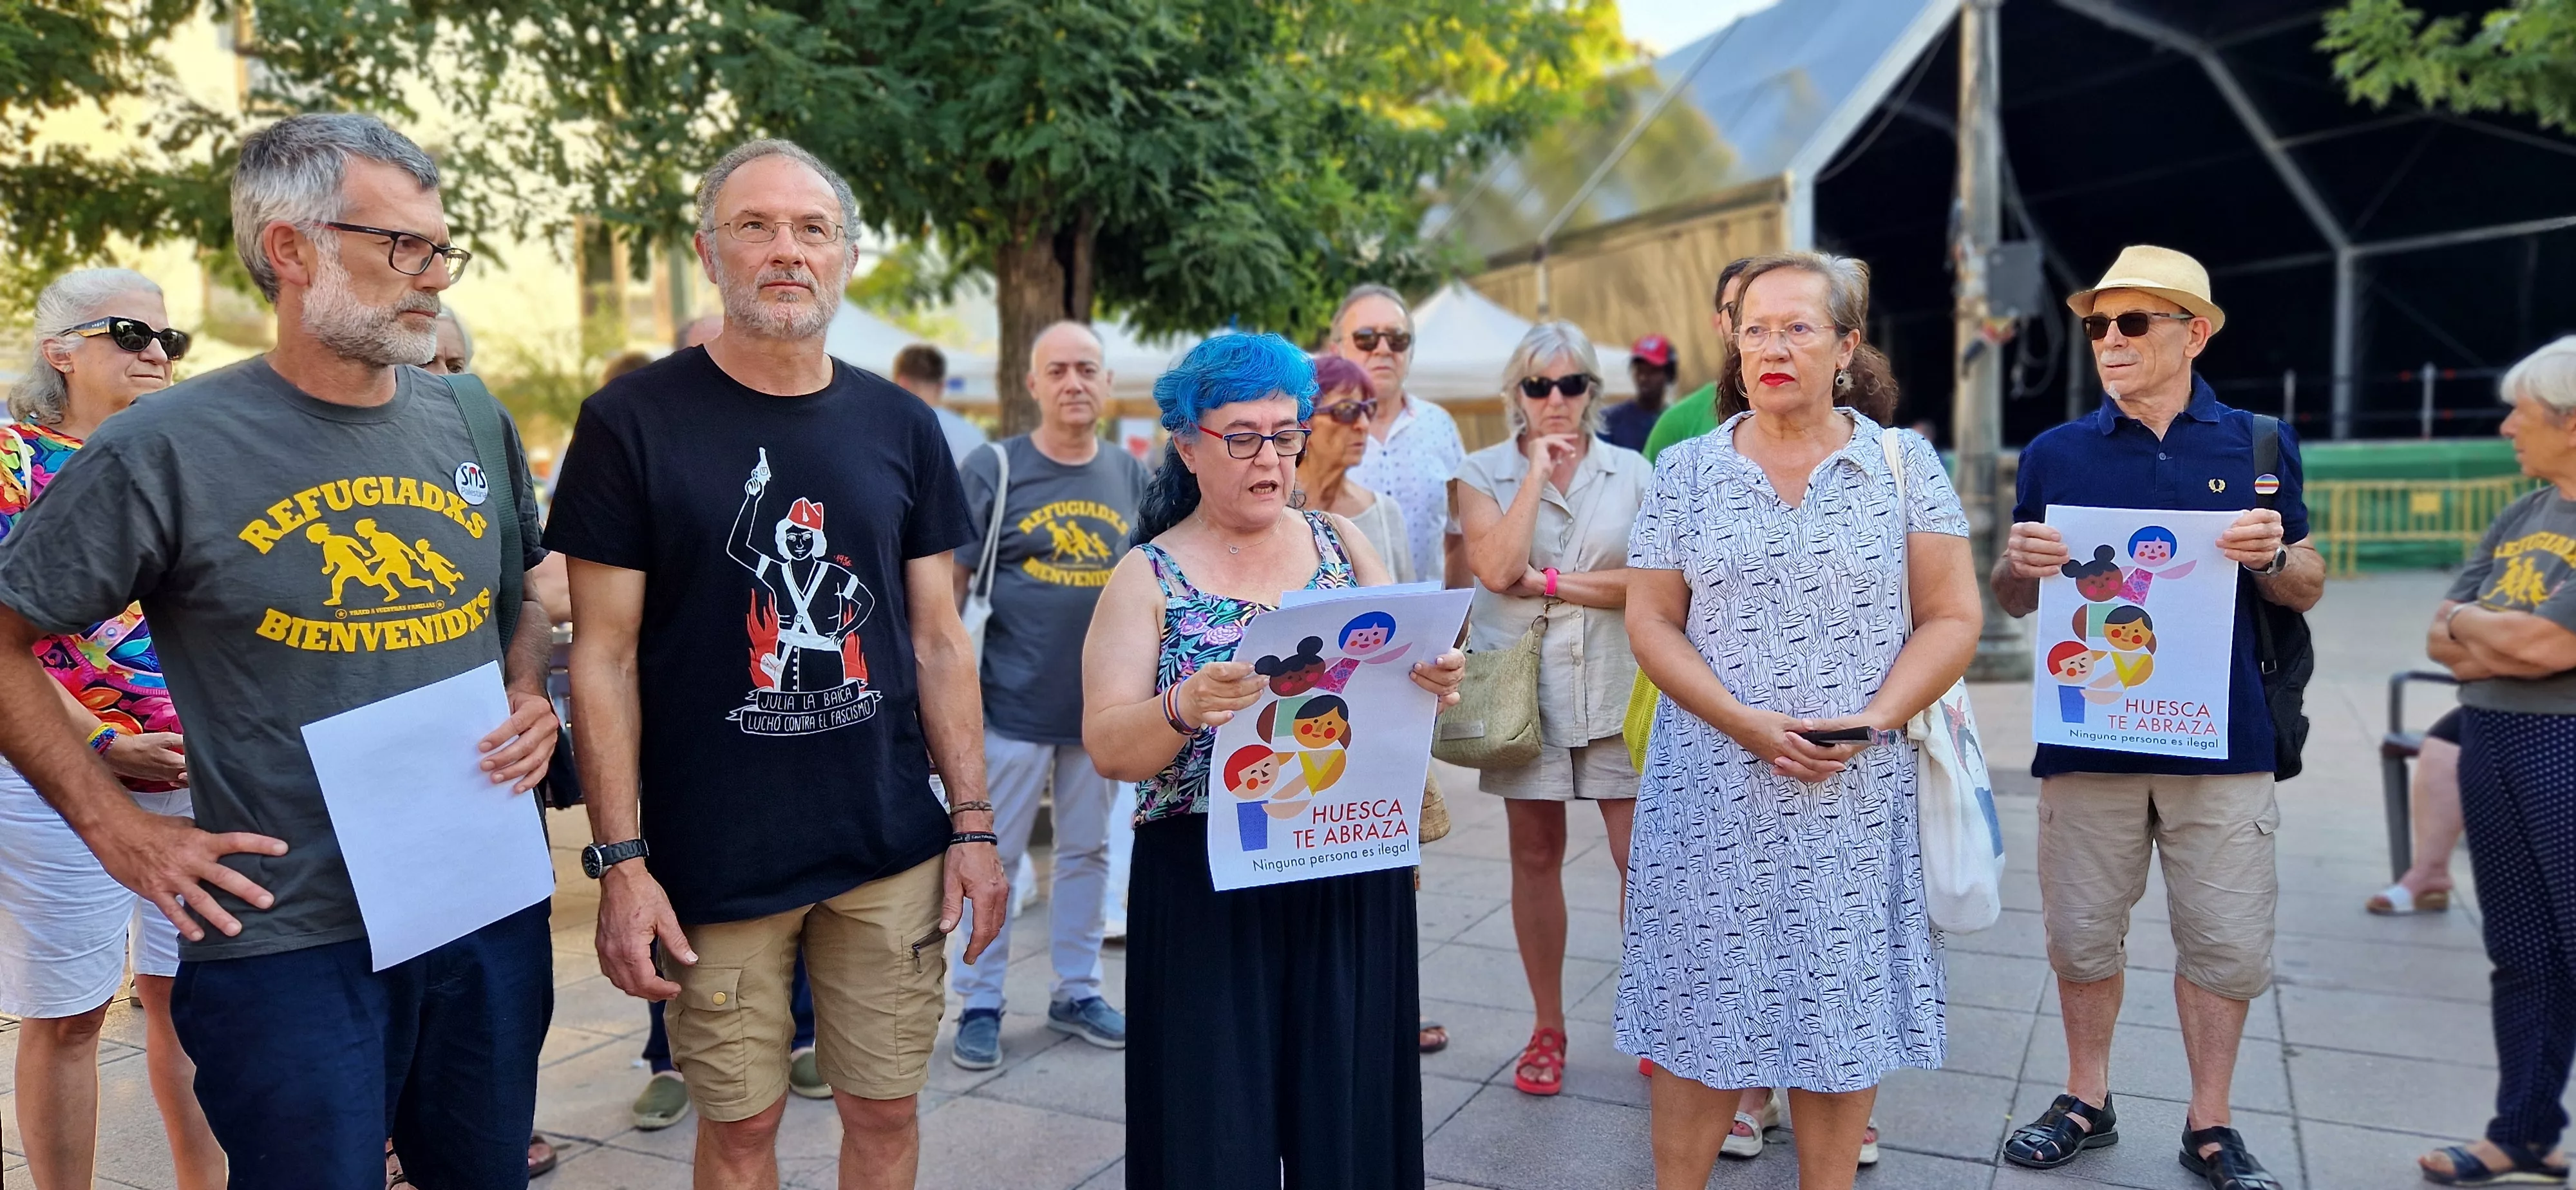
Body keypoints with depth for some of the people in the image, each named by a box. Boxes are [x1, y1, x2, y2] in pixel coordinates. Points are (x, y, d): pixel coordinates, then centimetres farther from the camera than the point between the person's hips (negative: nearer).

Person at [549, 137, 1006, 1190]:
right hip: (713, 860, -2)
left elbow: (938, 641, 7)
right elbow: (604, 658, -6)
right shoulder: (633, 421, -6)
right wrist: (621, 860, -10)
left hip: (891, 847, 3)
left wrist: (972, 822, 2)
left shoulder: (900, 427, 4)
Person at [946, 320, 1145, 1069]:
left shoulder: (1131, 475, 6)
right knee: (992, 856, 4)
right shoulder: (993, 468, -5)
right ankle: (979, 1004, 18)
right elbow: (950, 584, -5)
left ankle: (1077, 992, 29)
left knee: (1087, 852, 14)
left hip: (1104, 705, 4)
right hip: (1013, 706, -4)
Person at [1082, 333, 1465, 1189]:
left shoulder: (1339, 541, 7)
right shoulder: (1149, 577, -1)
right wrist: (1182, 711, -28)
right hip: (1207, 888, -2)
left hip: (1355, 878, 3)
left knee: (1347, 1107, 9)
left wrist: (1435, 681, -15)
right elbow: (1108, 749, -8)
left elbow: (1412, 669, 8)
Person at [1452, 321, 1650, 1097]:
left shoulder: (1633, 473, 4)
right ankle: (1548, 1030, 21)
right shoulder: (1484, 473, 3)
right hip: (1523, 685, 0)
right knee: (1536, 856, 8)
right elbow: (1496, 568, -14)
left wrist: (1550, 580, -11)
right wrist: (1537, 470, -10)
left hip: (1616, 688, 0)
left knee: (1642, 858, -3)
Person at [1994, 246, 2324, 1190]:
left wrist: (2271, 557, -12)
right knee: (2082, 935, 9)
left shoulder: (2259, 446, 5)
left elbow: (2306, 590, 10)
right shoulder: (2054, 455, 6)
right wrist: (2022, 564, -12)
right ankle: (2086, 1102, 27)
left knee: (2227, 944, 5)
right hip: (2087, 738, 1)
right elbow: (2012, 601, 11)